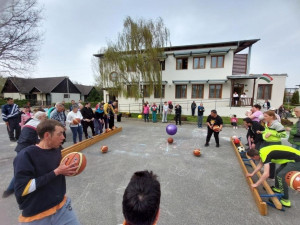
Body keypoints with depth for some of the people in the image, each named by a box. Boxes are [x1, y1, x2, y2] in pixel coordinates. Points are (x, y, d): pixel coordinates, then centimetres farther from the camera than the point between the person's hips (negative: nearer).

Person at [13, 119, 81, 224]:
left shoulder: (56, 150, -1)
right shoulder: (26, 155, -19)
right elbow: (22, 189, -22)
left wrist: (65, 171, -6)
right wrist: (56, 172, -23)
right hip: (35, 216, -5)